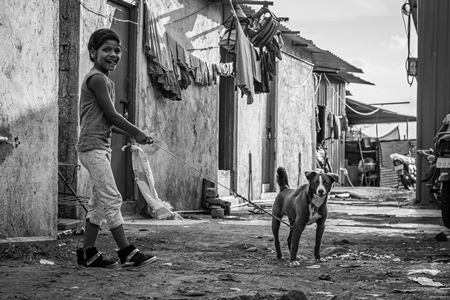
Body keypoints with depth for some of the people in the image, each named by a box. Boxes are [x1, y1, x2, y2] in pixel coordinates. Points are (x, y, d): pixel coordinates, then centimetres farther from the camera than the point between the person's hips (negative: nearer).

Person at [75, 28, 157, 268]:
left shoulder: (106, 81, 19)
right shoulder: (97, 78, -11)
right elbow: (111, 115, -15)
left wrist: (131, 134, 13)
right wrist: (137, 133, -4)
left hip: (101, 147, 10)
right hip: (93, 147, -10)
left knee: (99, 202, 10)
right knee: (112, 199, -10)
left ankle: (88, 253, 14)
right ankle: (127, 253, -8)